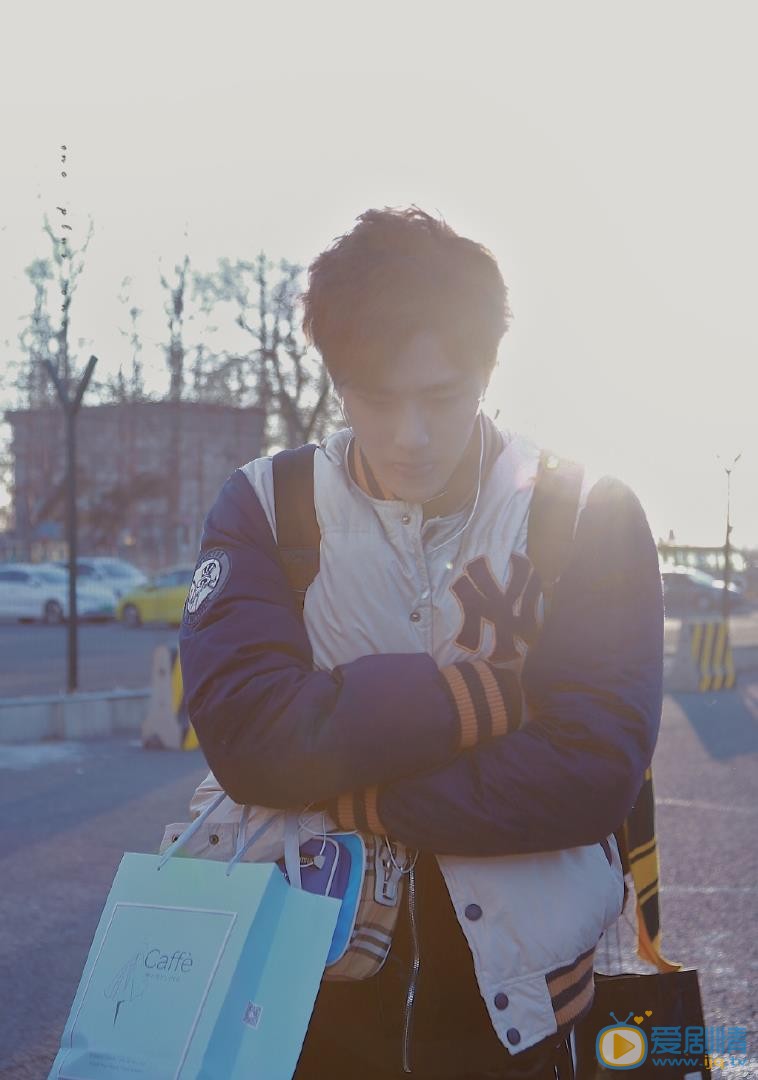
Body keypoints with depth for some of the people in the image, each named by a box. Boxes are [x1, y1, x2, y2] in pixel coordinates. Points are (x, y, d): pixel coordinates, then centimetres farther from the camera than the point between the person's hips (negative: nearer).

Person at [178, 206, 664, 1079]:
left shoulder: (587, 517, -8)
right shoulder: (263, 508, -5)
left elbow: (594, 769, -19)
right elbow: (246, 736, -21)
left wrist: (341, 797, -19)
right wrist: (496, 692, -22)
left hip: (514, 1005, 0)